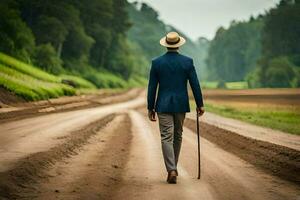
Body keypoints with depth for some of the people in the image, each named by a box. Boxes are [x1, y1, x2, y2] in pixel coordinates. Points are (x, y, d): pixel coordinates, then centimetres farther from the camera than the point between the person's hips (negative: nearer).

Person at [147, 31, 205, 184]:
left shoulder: (157, 62, -4)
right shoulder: (187, 62, -4)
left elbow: (152, 87, -2)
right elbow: (195, 85, -3)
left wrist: (150, 108, 5)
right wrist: (200, 104, 7)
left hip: (163, 106, -1)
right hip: (181, 105, 2)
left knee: (167, 138, -3)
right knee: (177, 136, 17)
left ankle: (171, 170, -16)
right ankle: (173, 167, 28)